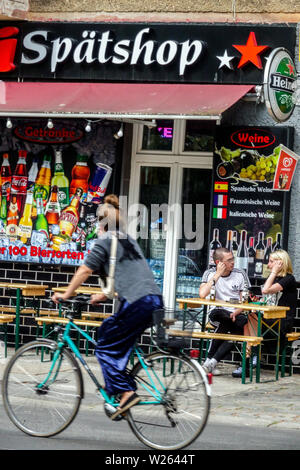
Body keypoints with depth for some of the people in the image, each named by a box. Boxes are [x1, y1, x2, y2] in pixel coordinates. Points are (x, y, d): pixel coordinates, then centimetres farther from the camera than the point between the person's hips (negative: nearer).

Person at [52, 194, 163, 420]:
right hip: (154, 301, 8)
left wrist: (66, 294, 10)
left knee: (106, 348, 1)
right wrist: (104, 296, 39)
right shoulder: (129, 241, 27)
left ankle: (126, 392, -7)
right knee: (119, 346, 18)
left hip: (136, 303, -8)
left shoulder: (105, 241, 3)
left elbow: (85, 270, 0)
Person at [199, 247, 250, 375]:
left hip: (237, 314, 2)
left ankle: (212, 361, -27)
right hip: (217, 314, -2)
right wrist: (218, 275, -10)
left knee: (243, 322, -32)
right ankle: (211, 362, -27)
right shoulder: (210, 274, 5)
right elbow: (202, 294, -13)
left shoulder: (240, 274, 8)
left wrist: (236, 313, -15)